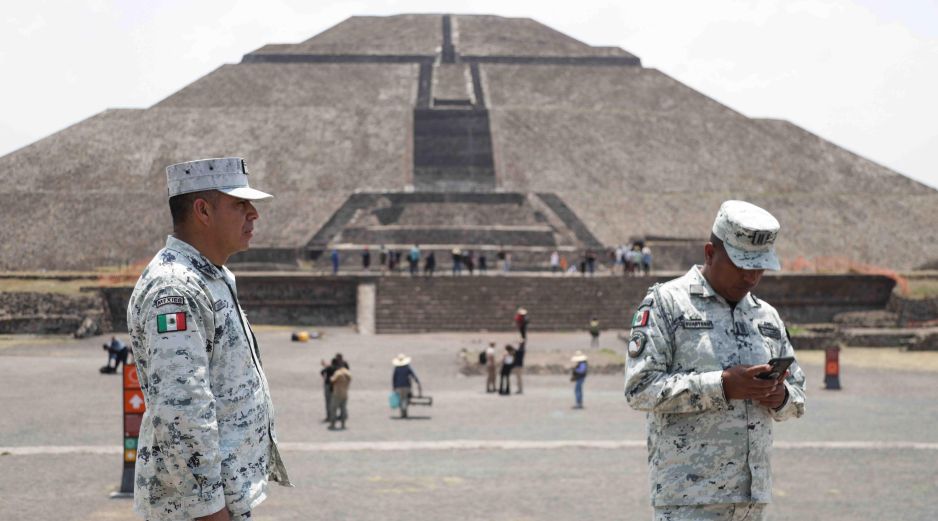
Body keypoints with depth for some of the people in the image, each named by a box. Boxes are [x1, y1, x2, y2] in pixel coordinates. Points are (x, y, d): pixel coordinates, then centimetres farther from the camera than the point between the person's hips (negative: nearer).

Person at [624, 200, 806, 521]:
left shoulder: (768, 316, 16)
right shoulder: (666, 302, -2)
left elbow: (798, 395, 21)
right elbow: (640, 388, -12)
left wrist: (781, 397, -4)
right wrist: (722, 385, -19)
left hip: (753, 495, 6)